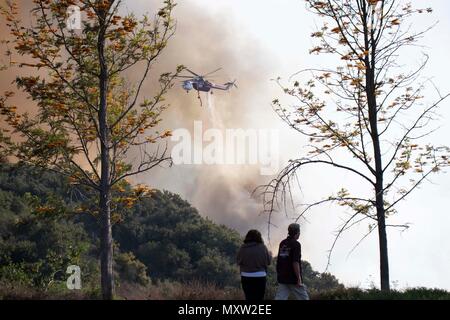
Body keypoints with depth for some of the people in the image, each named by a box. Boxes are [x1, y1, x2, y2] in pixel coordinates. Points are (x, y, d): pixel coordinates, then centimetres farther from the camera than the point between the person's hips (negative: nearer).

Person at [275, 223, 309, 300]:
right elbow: (295, 262, -20)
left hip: (282, 278, 7)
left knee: (279, 298, 1)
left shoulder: (282, 243, 11)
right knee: (303, 297, 6)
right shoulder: (296, 244, -12)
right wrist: (299, 278, -18)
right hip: (293, 279, -7)